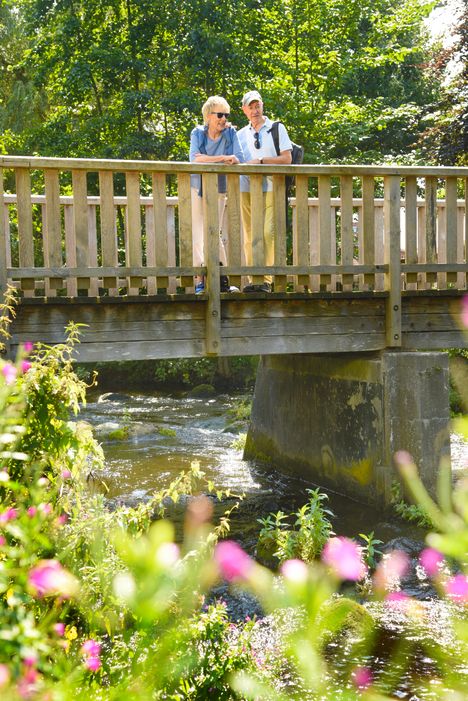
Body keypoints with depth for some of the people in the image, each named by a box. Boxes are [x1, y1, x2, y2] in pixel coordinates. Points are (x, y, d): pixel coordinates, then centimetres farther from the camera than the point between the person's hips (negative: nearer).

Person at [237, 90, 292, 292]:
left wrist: (261, 161, -8)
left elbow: (286, 159, 0)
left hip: (270, 188, -3)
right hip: (246, 189, 4)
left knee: (267, 233, -14)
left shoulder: (277, 129, 9)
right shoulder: (241, 134, 18)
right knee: (250, 235, 0)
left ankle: (267, 279, -15)